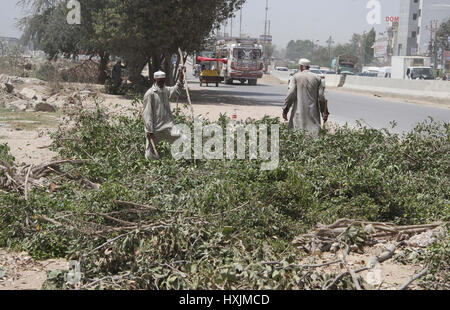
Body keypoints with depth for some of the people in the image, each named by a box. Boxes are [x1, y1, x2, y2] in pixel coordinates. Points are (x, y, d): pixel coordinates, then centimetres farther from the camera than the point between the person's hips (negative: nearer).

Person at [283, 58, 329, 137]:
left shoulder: (296, 77, 0)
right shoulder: (317, 78, 8)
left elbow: (291, 94, -8)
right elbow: (321, 96, 4)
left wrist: (285, 109, -5)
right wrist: (324, 112, 8)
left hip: (299, 111, -2)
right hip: (313, 111, 2)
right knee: (314, 133, 1)